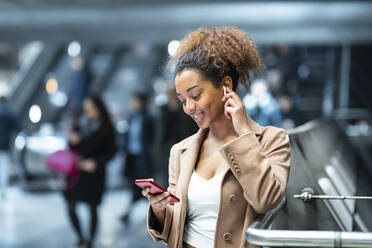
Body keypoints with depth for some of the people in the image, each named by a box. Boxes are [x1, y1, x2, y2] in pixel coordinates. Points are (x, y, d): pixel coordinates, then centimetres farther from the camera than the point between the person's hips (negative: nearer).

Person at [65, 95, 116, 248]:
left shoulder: (106, 129, -5)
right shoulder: (81, 124, 6)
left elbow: (111, 152, -4)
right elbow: (72, 147, 10)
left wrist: (96, 162, -17)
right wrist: (72, 141, -12)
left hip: (94, 174, -4)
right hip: (77, 171, 4)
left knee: (92, 208, 4)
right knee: (71, 207, 0)